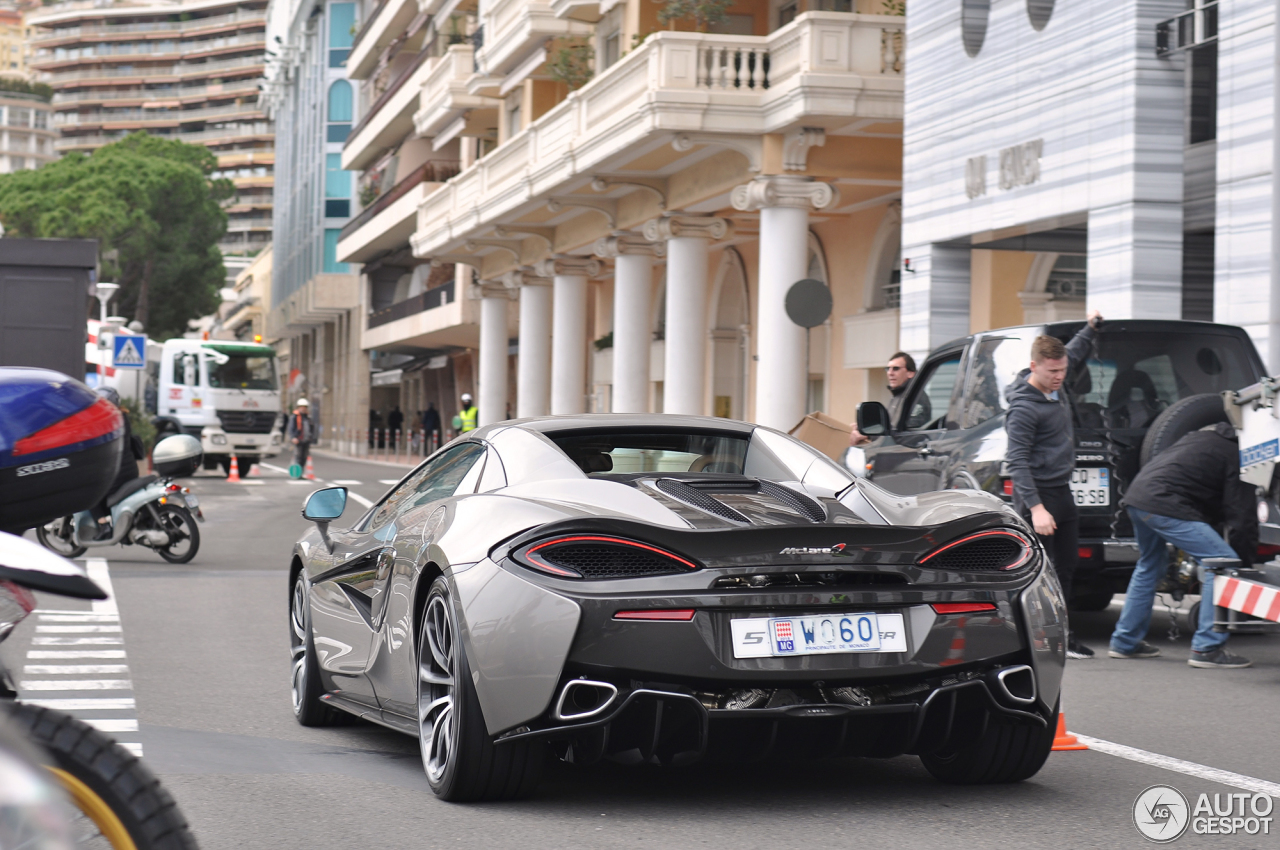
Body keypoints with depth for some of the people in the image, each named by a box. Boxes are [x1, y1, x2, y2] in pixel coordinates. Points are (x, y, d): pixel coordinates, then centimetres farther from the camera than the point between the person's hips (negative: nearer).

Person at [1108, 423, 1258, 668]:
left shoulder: (1207, 436, 26)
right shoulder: (1237, 457, -2)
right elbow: (1243, 520, -5)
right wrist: (1245, 563, 5)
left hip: (1137, 494, 10)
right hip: (1165, 506, -10)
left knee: (1150, 565, 30)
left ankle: (1124, 642, 36)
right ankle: (1207, 648, -5)